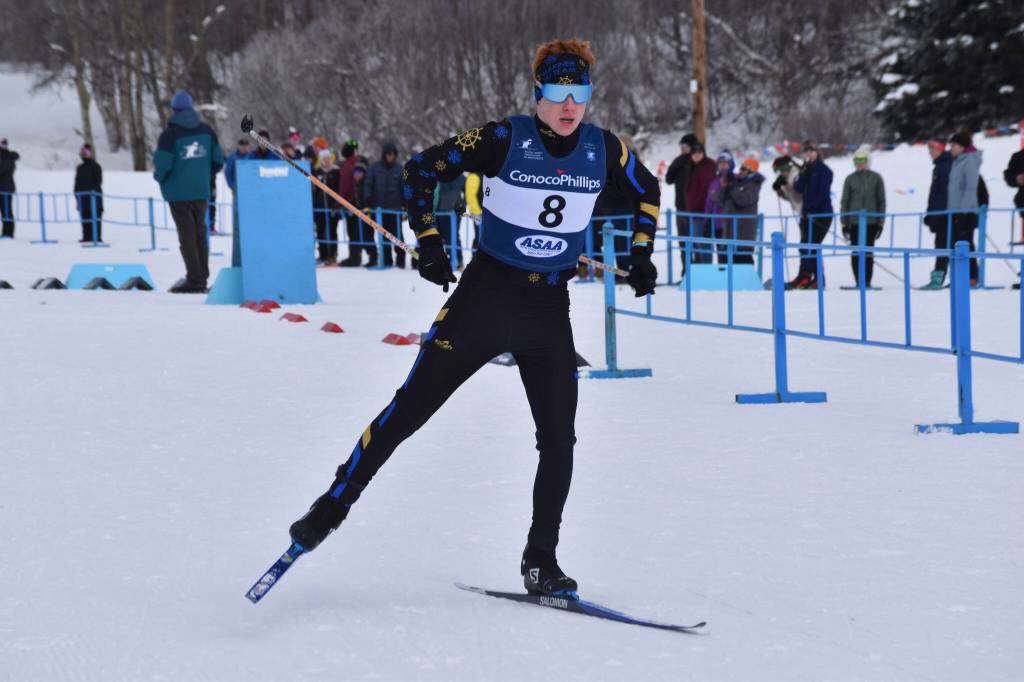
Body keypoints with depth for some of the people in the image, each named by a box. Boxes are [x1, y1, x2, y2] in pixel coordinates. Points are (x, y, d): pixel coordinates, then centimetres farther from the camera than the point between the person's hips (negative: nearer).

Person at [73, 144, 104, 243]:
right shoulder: (80, 168, 17)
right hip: (83, 196, 7)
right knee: (85, 217, 6)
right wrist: (76, 192, 10)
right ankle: (87, 236, 10)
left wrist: (94, 190, -19)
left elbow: (98, 181, -9)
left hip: (93, 196, -7)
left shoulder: (95, 167, -2)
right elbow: (77, 182, 20)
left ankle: (97, 236, -9)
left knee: (95, 216, -8)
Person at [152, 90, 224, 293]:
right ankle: (202, 276, 16)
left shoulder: (170, 134, -12)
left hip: (179, 193, -4)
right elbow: (218, 160, 6)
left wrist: (159, 177, 5)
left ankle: (195, 280, -3)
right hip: (201, 191, 4)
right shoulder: (206, 131, 4)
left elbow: (162, 164, -16)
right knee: (200, 233, 15)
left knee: (187, 235, 0)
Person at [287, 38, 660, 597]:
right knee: (409, 410, -2)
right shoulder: (505, 139, -14)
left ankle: (540, 562, 13)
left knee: (558, 441, -1)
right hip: (485, 294, -3)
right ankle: (334, 505, 12)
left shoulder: (602, 150, -3)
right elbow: (421, 170, -4)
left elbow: (645, 189, 19)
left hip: (550, 309, 3)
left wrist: (641, 254, 12)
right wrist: (430, 245, -6)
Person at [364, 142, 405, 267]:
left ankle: (400, 259, 4)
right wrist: (368, 205, -5)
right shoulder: (374, 168, 1)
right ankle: (386, 260, 14)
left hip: (395, 209, -1)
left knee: (397, 234, -3)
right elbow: (368, 186, 1)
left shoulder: (399, 169, 0)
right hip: (379, 208, 1)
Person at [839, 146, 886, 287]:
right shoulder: (850, 179, 7)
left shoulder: (876, 178, 5)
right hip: (854, 221, 1)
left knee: (868, 251, -2)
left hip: (871, 221, -1)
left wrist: (881, 222, 2)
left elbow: (881, 201, 7)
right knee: (856, 252, -1)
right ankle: (859, 282, 2)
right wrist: (844, 223, 4)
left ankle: (867, 281, 0)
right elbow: (844, 201, 8)